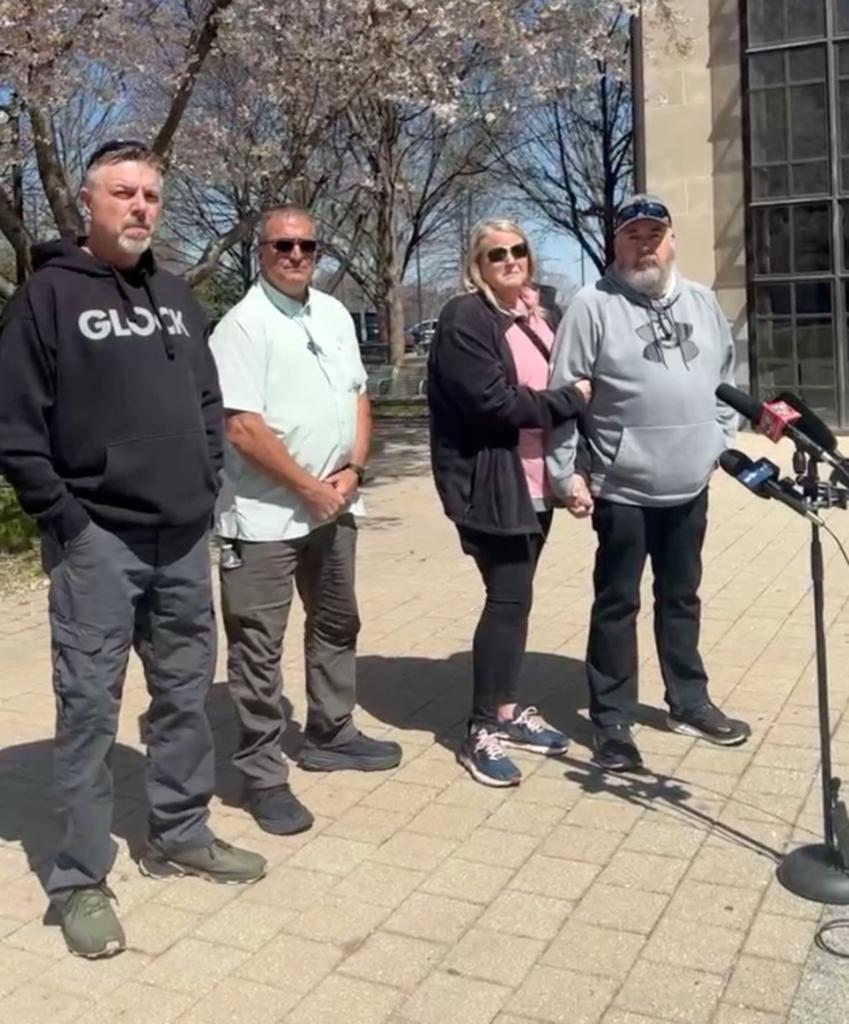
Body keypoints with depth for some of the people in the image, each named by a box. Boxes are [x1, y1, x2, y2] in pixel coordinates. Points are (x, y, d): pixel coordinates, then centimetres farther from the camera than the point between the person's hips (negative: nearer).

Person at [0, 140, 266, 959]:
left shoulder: (174, 296, 13)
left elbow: (208, 402, 19)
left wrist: (206, 486, 8)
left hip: (183, 537, 6)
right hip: (97, 541, -6)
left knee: (186, 693, 14)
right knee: (89, 706, 0)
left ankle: (180, 835, 30)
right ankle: (80, 879, 12)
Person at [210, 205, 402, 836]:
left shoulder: (333, 314, 10)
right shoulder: (244, 325, -13)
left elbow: (357, 396, 13)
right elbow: (242, 429, -19)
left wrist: (352, 470, -2)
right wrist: (309, 488, -14)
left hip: (335, 505, 8)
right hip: (266, 515, -8)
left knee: (336, 626, 19)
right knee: (259, 646, 0)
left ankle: (329, 736, 36)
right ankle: (263, 774, 11)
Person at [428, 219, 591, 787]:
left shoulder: (536, 316, 16)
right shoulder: (465, 319, -10)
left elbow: (558, 386, 22)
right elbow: (493, 400, -20)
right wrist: (571, 398, -13)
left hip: (534, 480, 8)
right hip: (491, 484, -8)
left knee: (516, 597, 13)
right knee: (509, 599, -6)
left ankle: (508, 709, 26)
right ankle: (482, 731, 5)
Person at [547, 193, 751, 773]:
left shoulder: (702, 302, 10)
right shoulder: (594, 306, -7)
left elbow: (727, 377, 20)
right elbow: (562, 395, -9)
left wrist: (721, 439, 11)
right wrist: (566, 473, -12)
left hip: (690, 486, 5)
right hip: (622, 487, -5)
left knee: (682, 598, 18)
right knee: (618, 605, 4)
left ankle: (689, 702, 32)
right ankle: (612, 721, 14)